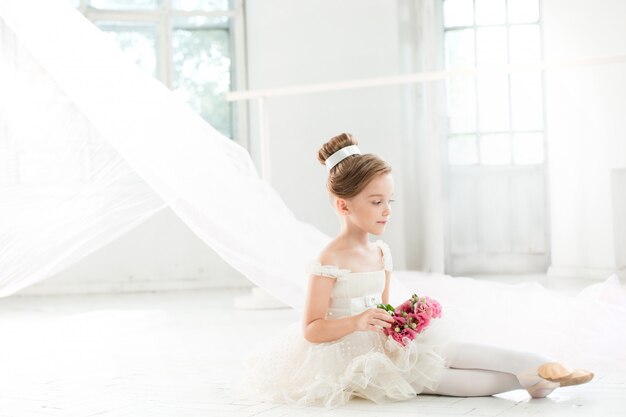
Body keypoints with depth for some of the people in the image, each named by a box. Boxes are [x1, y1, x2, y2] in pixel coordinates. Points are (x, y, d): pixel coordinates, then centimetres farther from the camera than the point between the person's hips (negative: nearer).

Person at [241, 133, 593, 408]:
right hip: (351, 356, -8)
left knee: (449, 350, -13)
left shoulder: (381, 253, 7)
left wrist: (397, 322, -8)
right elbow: (311, 330, -17)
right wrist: (357, 322, -31)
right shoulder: (330, 261, -16)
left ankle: (540, 365, -20)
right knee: (426, 376, -23)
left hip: (384, 345, 8)